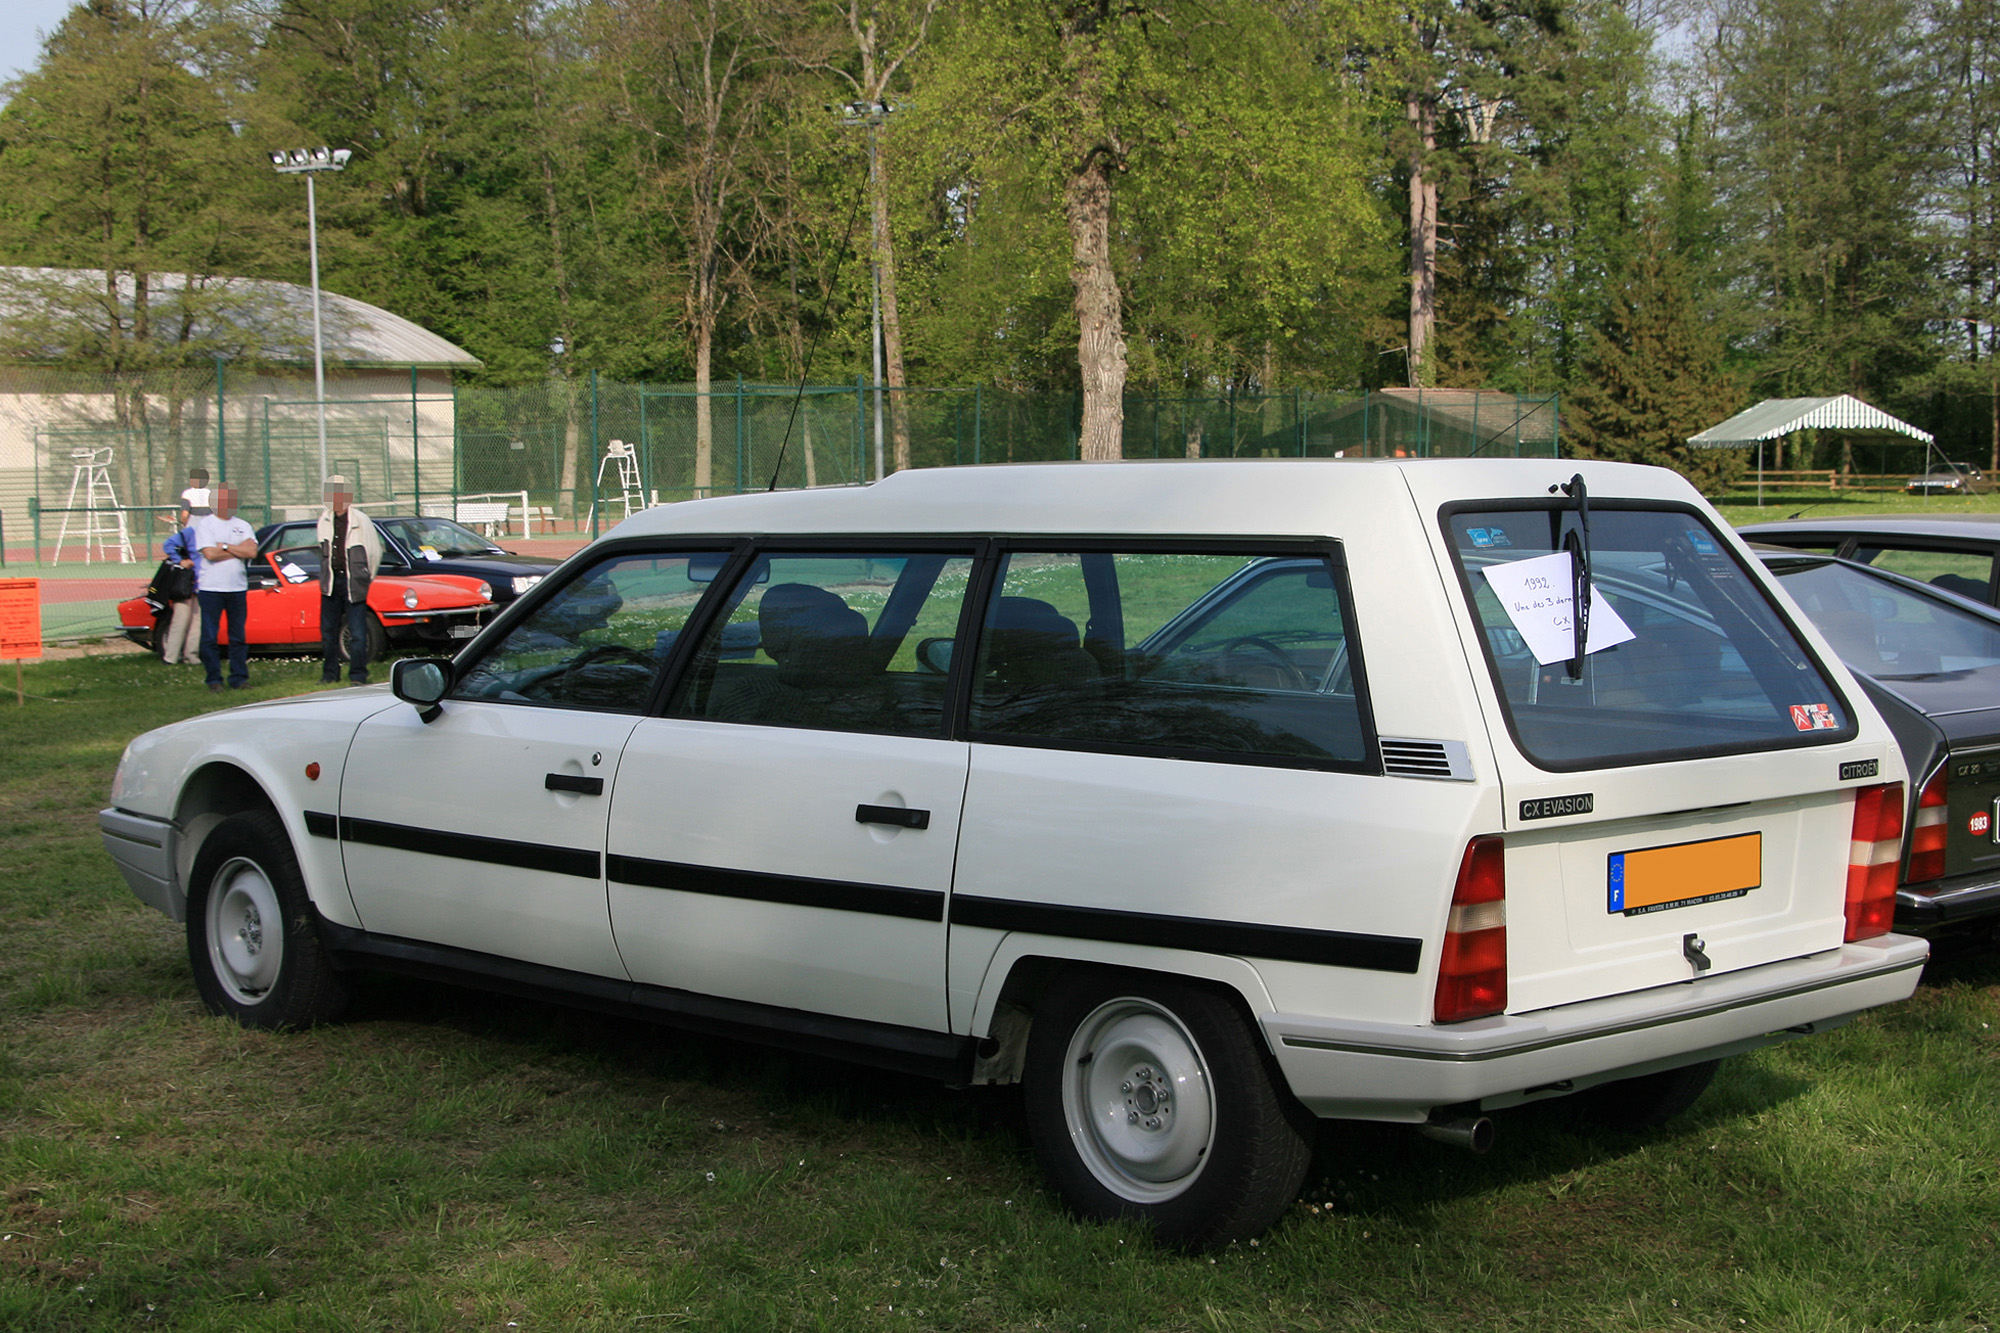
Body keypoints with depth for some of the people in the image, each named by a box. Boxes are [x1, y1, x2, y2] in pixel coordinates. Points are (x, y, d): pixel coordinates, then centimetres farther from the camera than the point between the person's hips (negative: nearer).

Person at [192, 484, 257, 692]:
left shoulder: (243, 526, 12)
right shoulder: (204, 524, 1)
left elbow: (252, 552, -3)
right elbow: (210, 553, -12)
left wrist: (225, 546, -8)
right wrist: (239, 549, -4)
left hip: (237, 588, 3)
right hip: (210, 587, -3)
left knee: (239, 636, 4)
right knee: (209, 637, -2)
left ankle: (239, 677, 9)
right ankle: (214, 679, 4)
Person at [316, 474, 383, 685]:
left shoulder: (360, 520, -8)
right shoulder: (325, 519, 7)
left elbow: (375, 551, 0)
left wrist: (365, 576, 8)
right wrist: (326, 574, 16)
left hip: (353, 583, -5)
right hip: (331, 582, 5)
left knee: (357, 633, -6)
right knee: (328, 631, 9)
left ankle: (358, 675, 0)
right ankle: (330, 674, 18)